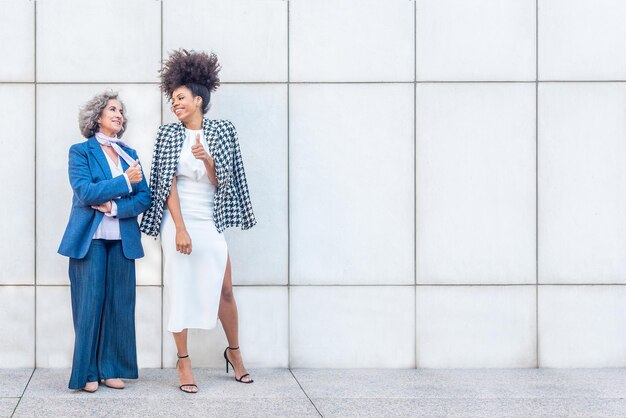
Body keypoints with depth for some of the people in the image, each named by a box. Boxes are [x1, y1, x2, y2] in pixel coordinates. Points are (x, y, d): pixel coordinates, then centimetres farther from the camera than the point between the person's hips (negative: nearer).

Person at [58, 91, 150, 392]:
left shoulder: (129, 154, 15)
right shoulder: (80, 152, 2)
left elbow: (144, 197, 6)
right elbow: (85, 192, -13)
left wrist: (114, 206, -10)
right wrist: (125, 181, -15)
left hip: (123, 240, 4)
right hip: (90, 239, -4)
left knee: (119, 305, 2)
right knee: (90, 304, -3)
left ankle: (113, 369, 10)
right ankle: (88, 373, 3)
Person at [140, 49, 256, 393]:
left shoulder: (222, 132, 4)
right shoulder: (168, 134, 1)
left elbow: (222, 182, 1)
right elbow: (168, 184, -5)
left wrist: (206, 159, -19)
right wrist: (180, 228, -12)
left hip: (211, 224, 1)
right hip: (178, 223, -1)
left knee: (224, 290, 5)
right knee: (180, 290, 0)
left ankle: (234, 351, 24)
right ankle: (183, 361, 8)